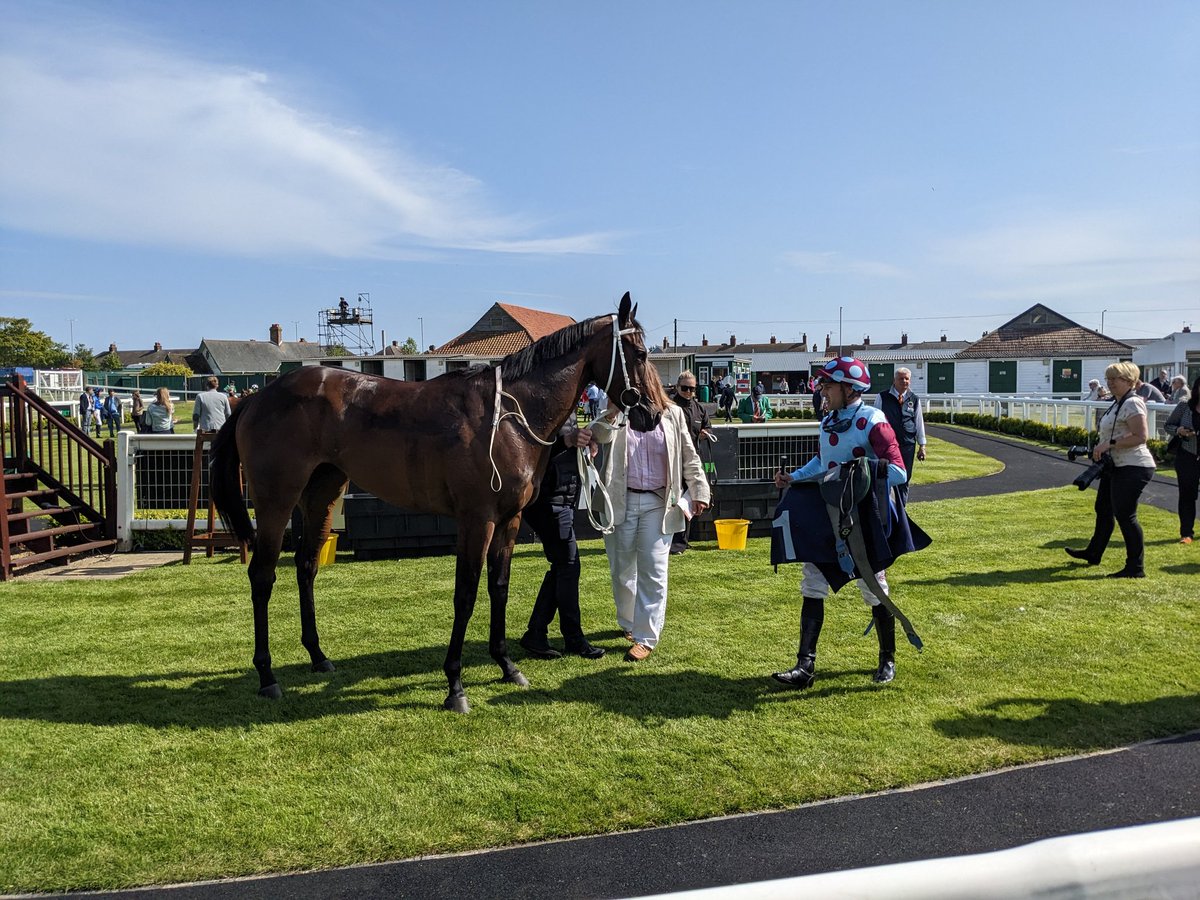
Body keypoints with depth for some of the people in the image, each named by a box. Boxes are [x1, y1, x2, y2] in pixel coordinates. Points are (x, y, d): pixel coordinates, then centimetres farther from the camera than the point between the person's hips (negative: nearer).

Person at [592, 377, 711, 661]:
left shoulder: (672, 415, 5)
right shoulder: (618, 414, 3)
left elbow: (689, 458, 8)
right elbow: (602, 436, -19)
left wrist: (700, 492, 2)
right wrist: (613, 409, -33)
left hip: (658, 503, -1)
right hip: (621, 501, 1)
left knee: (653, 571, -5)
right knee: (622, 569, 12)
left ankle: (646, 638, 0)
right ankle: (628, 624, 32)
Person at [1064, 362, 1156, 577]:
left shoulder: (1132, 403, -15)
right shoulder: (1118, 403, 16)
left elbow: (1140, 437, -24)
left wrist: (1109, 444, -23)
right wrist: (1101, 447, 13)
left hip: (1133, 468, -11)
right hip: (1115, 466, 11)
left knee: (1125, 515, -8)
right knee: (1103, 510, 21)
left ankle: (1136, 568, 1)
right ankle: (1093, 553, 37)